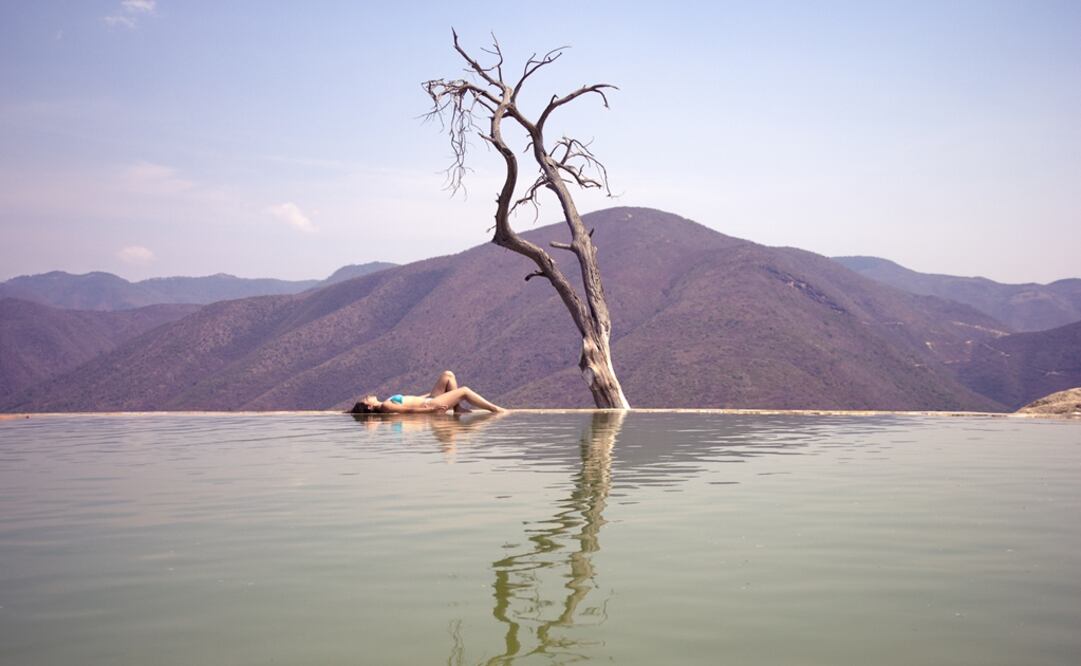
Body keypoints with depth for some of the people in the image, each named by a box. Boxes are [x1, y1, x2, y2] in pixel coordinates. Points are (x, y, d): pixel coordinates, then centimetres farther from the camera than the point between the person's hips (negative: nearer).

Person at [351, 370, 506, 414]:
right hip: (431, 406, -10)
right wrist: (431, 409, -27)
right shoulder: (385, 407, -17)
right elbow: (408, 410, -23)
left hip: (429, 400, 10)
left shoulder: (385, 404, 12)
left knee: (448, 375, 9)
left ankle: (458, 408, 7)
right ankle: (496, 409, -1)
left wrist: (430, 394, 24)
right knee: (464, 391, -9)